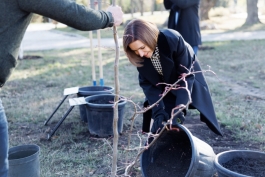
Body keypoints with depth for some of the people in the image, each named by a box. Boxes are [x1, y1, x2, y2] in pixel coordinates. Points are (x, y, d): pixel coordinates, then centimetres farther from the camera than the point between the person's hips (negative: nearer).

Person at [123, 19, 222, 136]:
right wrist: (158, 111, -28)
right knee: (160, 124, -6)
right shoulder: (140, 55, -25)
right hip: (164, 87, 3)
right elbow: (146, 83, -17)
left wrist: (178, 110, -38)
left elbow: (185, 76, -31)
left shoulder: (172, 39, -36)